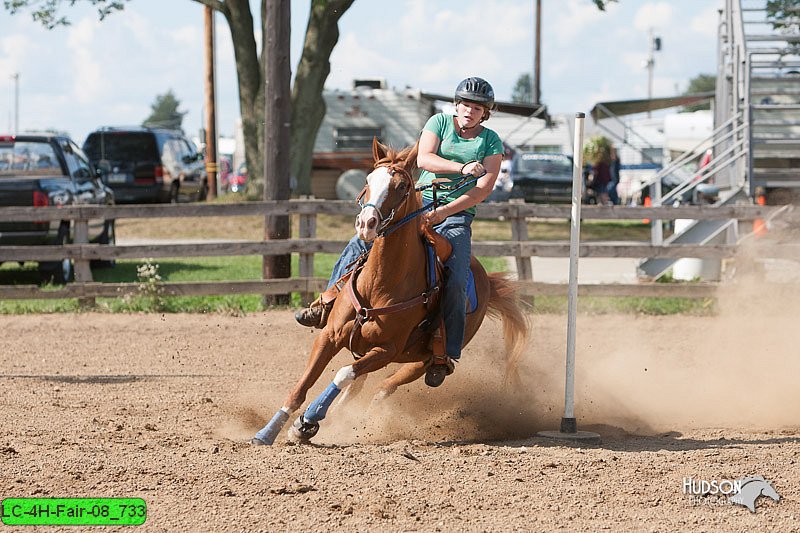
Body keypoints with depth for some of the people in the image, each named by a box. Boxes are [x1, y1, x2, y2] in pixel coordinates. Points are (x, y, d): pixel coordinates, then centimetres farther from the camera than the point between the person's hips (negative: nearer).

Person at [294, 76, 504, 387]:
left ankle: (446, 354, -16)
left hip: (457, 214, -2)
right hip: (419, 201, 3)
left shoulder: (491, 143, 2)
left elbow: (484, 188, -7)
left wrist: (445, 211, -18)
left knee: (455, 282, -24)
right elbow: (423, 158, -9)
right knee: (362, 241, -13)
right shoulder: (440, 122, 6)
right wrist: (461, 168, -24)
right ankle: (328, 305, -3)